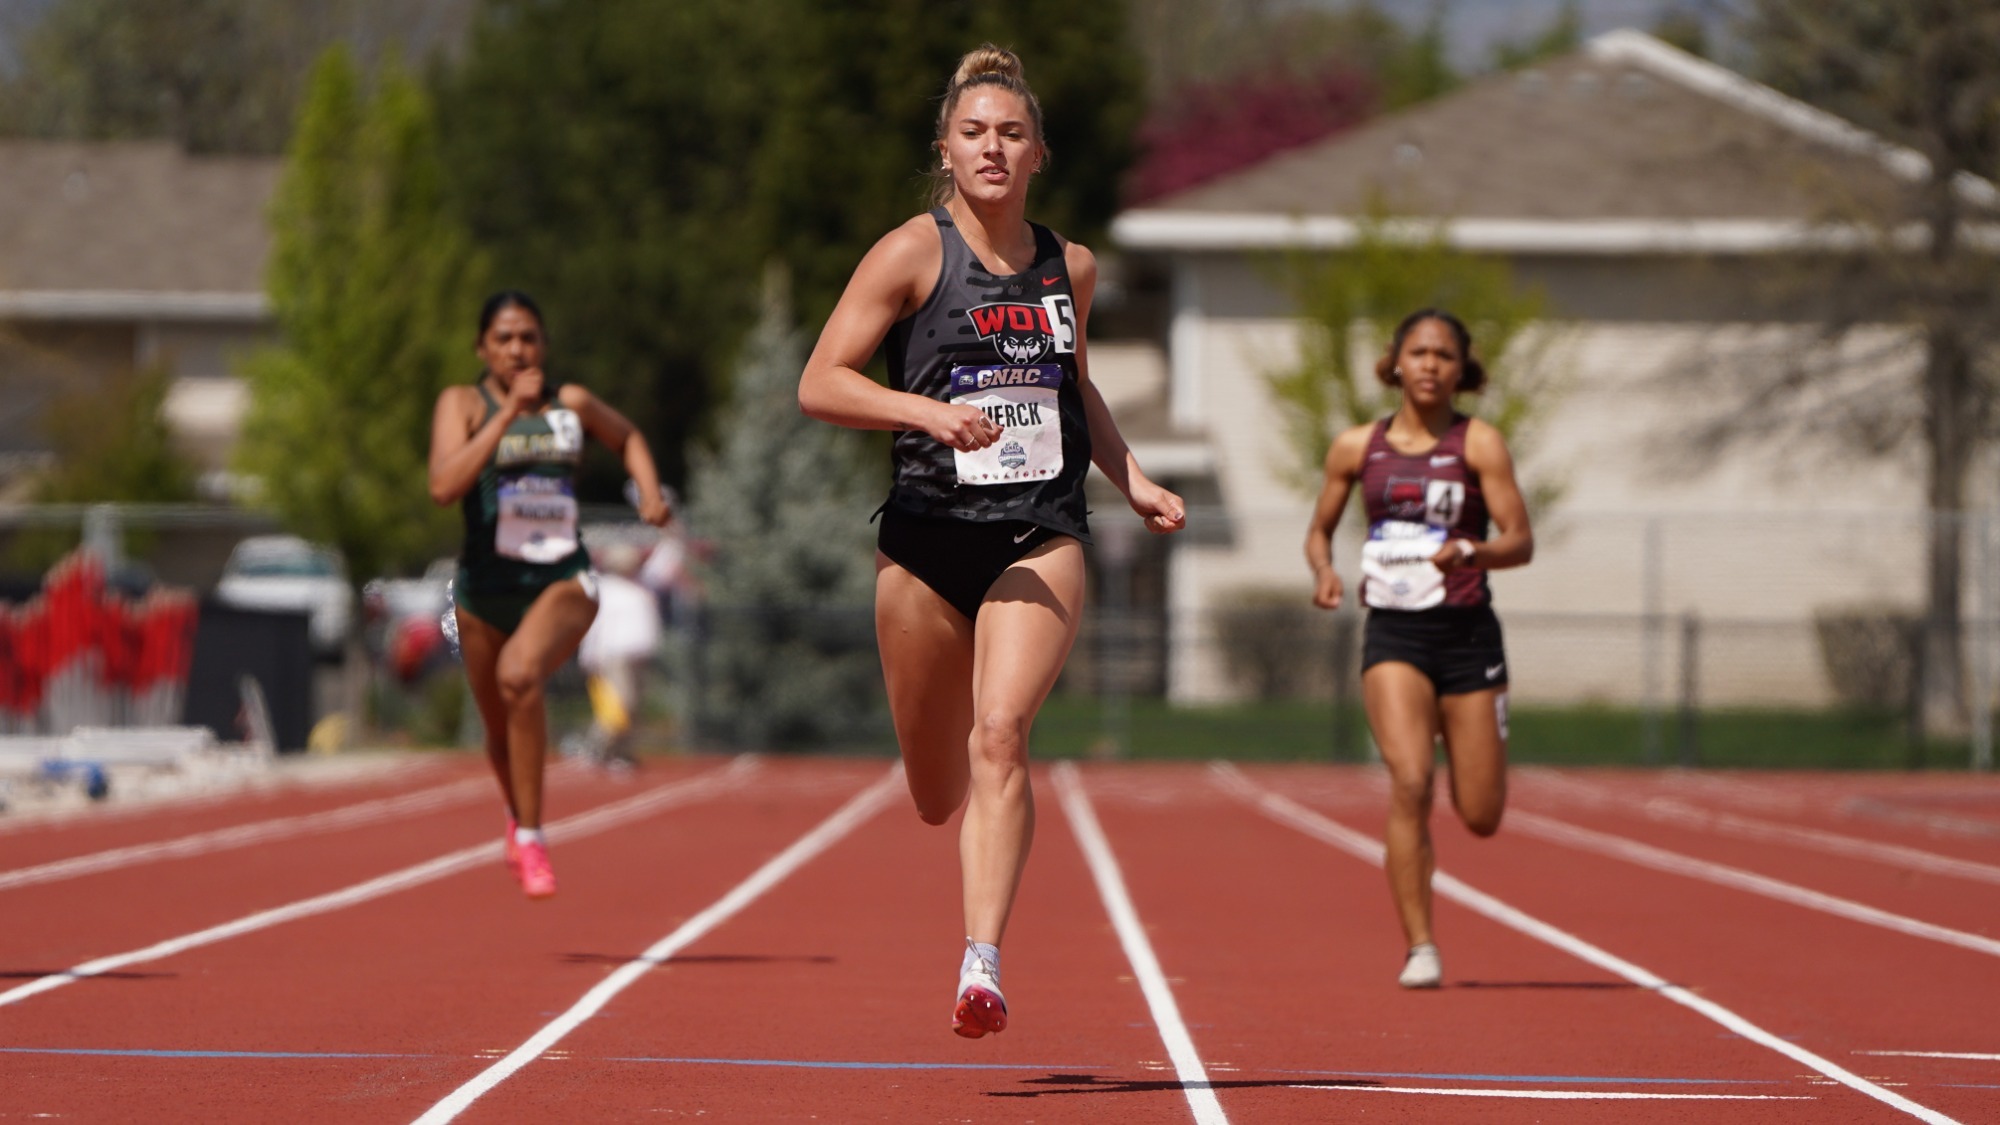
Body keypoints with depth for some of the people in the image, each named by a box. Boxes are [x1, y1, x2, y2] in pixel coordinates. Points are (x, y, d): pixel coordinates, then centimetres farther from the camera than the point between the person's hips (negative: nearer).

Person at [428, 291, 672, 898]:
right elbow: (444, 485, -20)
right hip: (486, 583, 1)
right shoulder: (463, 403, -3)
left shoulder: (571, 403, 4)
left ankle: (530, 837, -23)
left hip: (563, 580, -1)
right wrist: (507, 414, -22)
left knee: (520, 673, -32)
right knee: (501, 730, 16)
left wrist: (650, 491, 7)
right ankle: (517, 814, 52)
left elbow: (627, 437, 26)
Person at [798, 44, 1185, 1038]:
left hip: (1040, 538, 1)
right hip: (927, 538, -1)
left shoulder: (1070, 268, 10)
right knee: (938, 798, 9)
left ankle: (983, 966, -29)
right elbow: (818, 383, -7)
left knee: (1000, 734, -23)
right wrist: (930, 411, -21)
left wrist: (1133, 482, 16)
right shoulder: (913, 255, -2)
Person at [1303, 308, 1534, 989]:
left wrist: (1471, 551, -28)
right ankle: (1419, 949, -15)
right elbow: (1319, 530, 20)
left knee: (1480, 817, 4)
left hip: (1467, 632, 0)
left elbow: (1521, 542, -8)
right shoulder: (1357, 448, 7)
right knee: (1410, 783, -21)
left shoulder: (1478, 443, -1)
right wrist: (1323, 571, -2)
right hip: (1393, 634, 0)